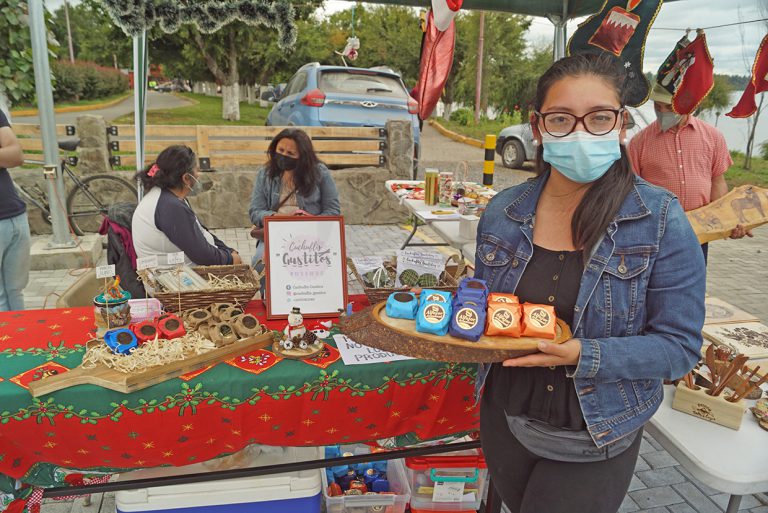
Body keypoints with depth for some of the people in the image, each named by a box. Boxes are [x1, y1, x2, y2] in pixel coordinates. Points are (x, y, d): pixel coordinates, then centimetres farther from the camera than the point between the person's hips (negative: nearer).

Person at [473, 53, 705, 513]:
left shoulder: (661, 221, -15)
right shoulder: (503, 212, -5)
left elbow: (680, 345, -14)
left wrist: (584, 355, -28)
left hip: (595, 442, -3)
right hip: (505, 422, 4)